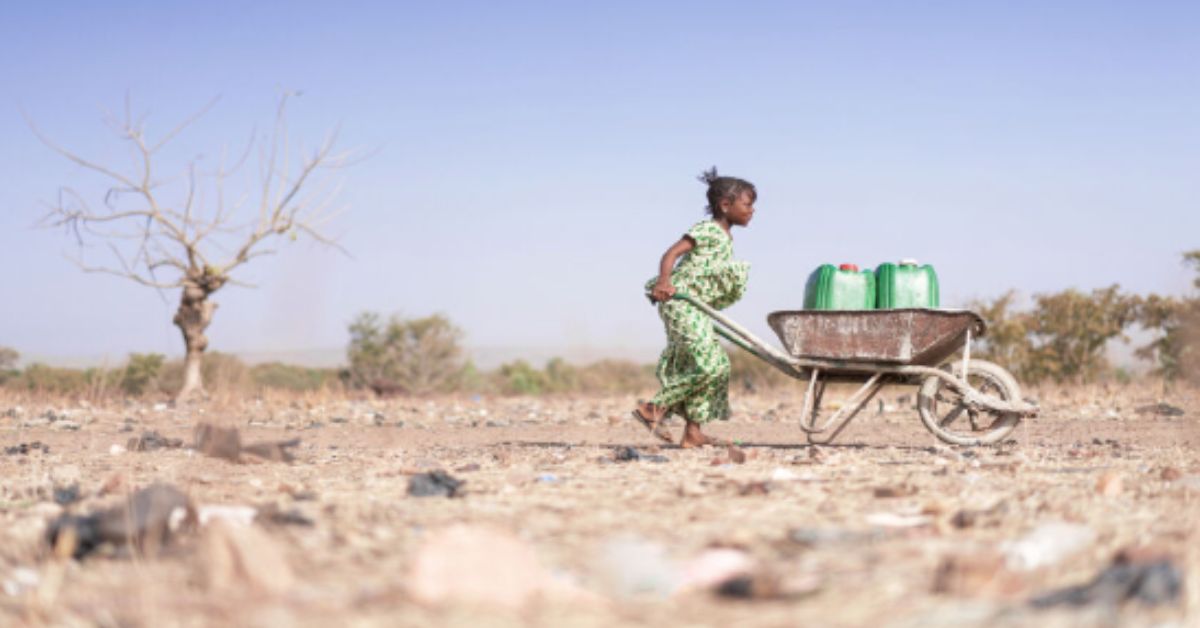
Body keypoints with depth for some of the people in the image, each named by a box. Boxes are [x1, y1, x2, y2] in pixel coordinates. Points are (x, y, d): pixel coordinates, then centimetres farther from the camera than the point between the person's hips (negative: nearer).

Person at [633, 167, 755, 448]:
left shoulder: (725, 238, 18)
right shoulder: (708, 230, -10)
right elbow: (672, 253, -20)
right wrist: (664, 281, -33)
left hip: (697, 308, 10)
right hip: (679, 303, -10)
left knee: (718, 366, 8)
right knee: (708, 365, -16)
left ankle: (693, 432, 9)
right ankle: (654, 408, -8)